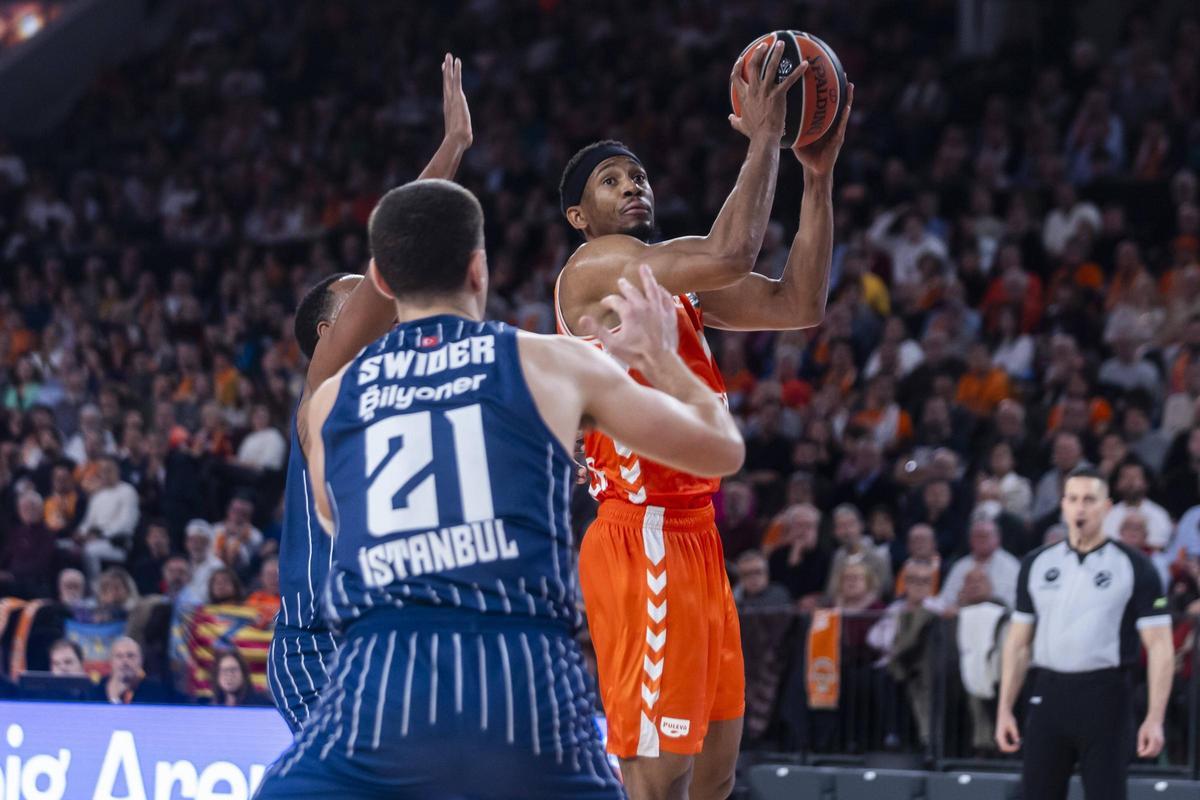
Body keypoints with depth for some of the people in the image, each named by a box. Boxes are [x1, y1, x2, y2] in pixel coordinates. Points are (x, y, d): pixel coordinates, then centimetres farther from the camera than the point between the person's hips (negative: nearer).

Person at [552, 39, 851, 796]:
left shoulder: (677, 282, 18)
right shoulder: (594, 266, -9)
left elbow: (800, 304, 10)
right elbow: (729, 255, -24)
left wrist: (818, 175, 4)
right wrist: (762, 139, -16)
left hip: (694, 539, 10)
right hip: (641, 542, -10)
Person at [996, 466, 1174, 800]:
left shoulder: (1134, 566, -1)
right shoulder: (1037, 563, 10)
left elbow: (1159, 645, -5)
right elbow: (1018, 643, 14)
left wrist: (1155, 718, -14)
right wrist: (1005, 709, 6)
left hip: (1105, 697, -3)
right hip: (1048, 696, 4)